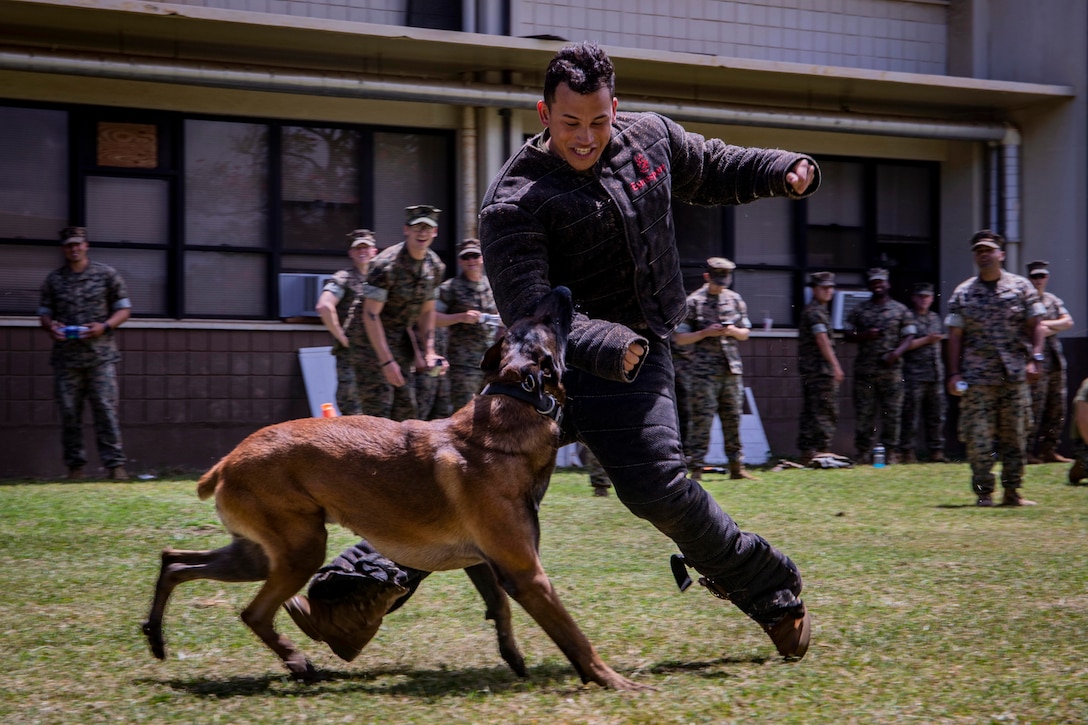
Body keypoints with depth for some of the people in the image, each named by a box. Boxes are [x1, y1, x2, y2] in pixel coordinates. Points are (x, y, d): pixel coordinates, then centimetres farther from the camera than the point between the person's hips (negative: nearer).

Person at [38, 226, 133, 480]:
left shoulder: (107, 275, 6)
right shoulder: (53, 280, 12)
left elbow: (124, 309, 7)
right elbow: (44, 313, 18)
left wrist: (104, 327, -11)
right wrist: (50, 326, -6)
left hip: (100, 355, -2)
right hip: (66, 356, 2)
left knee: (106, 408, -8)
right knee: (69, 412, 2)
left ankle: (114, 463, -7)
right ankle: (74, 465, 9)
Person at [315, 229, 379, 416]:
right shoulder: (343, 279, -3)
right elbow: (324, 306, -19)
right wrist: (341, 336, -16)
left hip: (376, 357, 6)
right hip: (350, 357, -5)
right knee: (352, 414, -8)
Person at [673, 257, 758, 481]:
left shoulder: (735, 300, 11)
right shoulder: (693, 302, -3)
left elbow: (745, 333, 17)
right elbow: (679, 338, -3)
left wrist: (732, 331, -5)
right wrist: (706, 332, -15)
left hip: (732, 369, 5)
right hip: (705, 371, -5)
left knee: (733, 419, 7)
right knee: (702, 420, -7)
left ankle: (736, 466, 13)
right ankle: (697, 469, -5)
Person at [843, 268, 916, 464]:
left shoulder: (900, 310, 9)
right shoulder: (859, 311, 12)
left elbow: (909, 336, 6)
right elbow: (847, 335, 12)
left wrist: (897, 352, -12)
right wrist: (864, 335, -9)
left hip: (891, 370, -1)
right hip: (864, 370, 1)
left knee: (891, 413, -1)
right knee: (864, 413, -1)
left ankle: (891, 452, 4)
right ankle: (864, 452, 4)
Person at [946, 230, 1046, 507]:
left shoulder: (1021, 287, 7)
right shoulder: (963, 293, 7)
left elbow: (1034, 325, 6)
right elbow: (955, 336, 6)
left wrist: (1035, 359, -7)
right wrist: (954, 373, 0)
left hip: (1015, 375, 1)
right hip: (977, 377, -1)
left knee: (1015, 435, 4)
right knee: (979, 437, -4)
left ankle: (1012, 491, 11)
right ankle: (983, 492, 3)